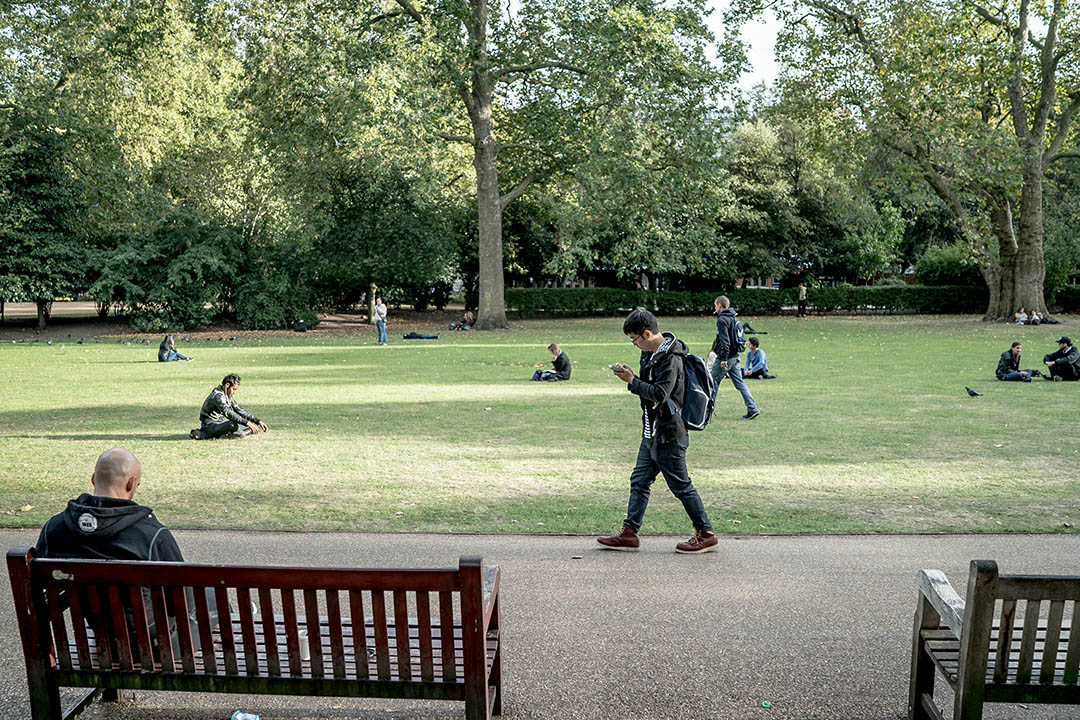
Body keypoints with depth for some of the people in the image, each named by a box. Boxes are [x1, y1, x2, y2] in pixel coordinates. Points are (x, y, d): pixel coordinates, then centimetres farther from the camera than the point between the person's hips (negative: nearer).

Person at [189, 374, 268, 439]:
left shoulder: (227, 395, 9)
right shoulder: (218, 395, -20)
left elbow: (239, 410, 13)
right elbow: (228, 413, -33)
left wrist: (257, 421, 6)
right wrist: (247, 423, -37)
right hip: (211, 424, -9)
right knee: (233, 425, -37)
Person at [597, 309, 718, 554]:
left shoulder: (670, 358, -19)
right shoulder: (650, 353, 10)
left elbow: (659, 394, -26)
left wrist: (632, 381, -22)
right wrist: (631, 375, 4)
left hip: (668, 434, -10)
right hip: (652, 432, 10)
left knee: (681, 486, 0)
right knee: (639, 480, 11)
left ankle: (706, 534, 14)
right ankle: (629, 533, 18)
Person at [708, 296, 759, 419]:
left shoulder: (722, 319, -13)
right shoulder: (734, 318, 15)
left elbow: (724, 340, -21)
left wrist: (723, 358, -23)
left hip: (725, 357, -8)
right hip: (735, 356, 8)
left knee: (713, 382, 4)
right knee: (739, 383, 8)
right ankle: (752, 409, 1)